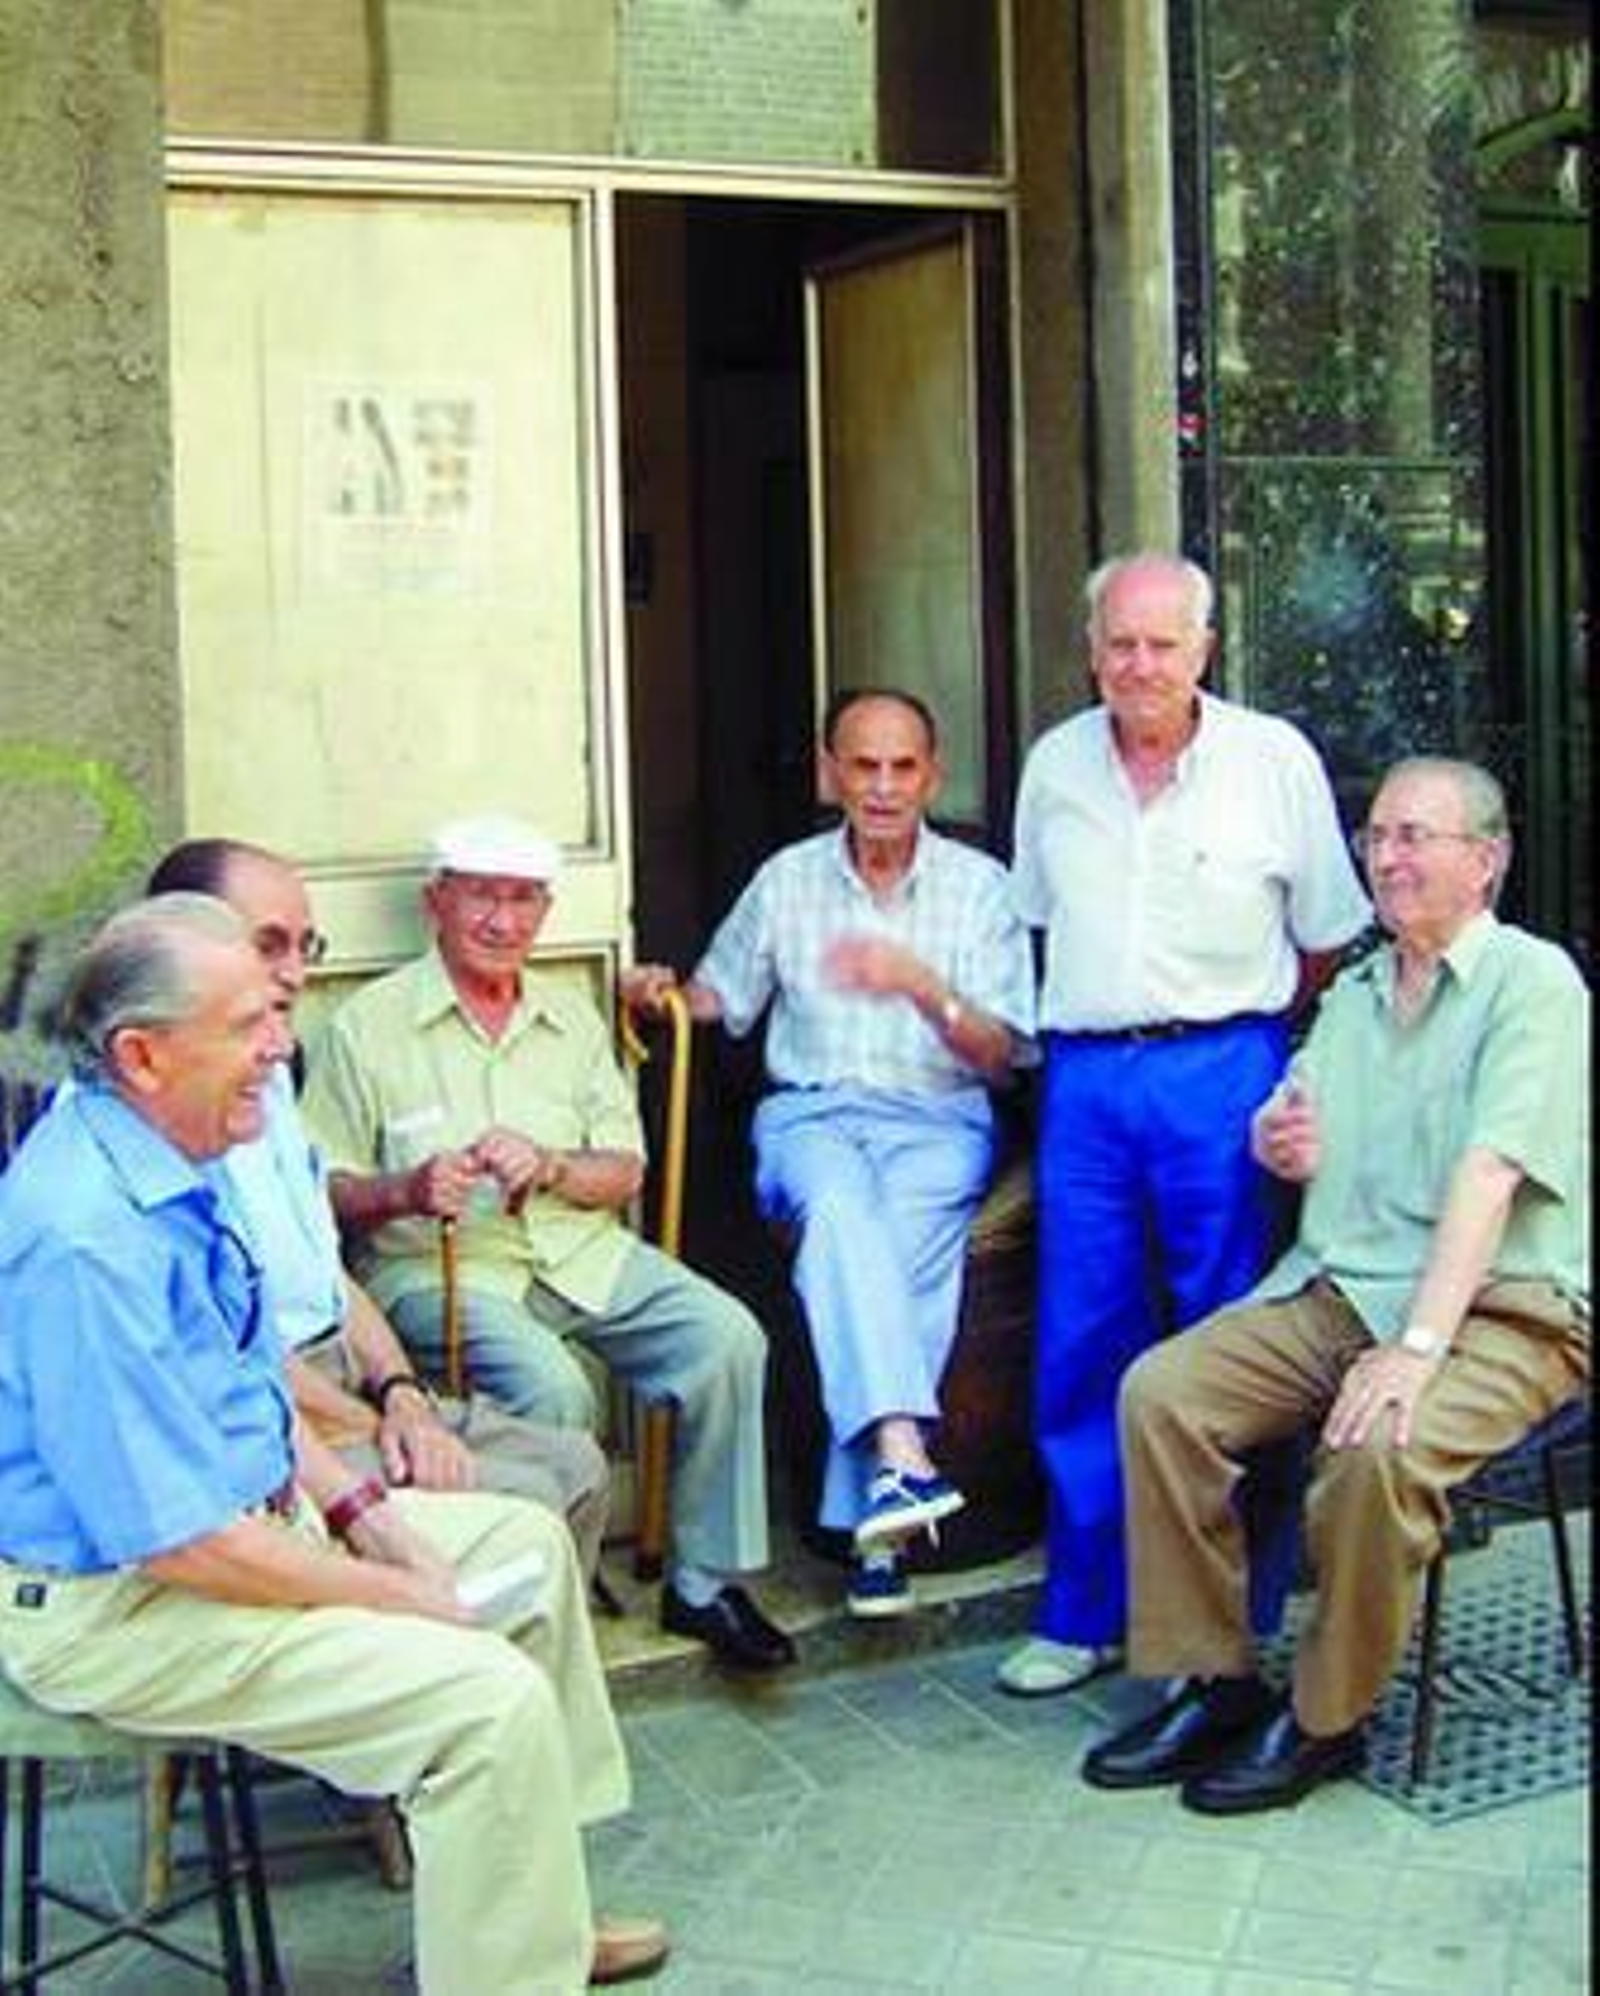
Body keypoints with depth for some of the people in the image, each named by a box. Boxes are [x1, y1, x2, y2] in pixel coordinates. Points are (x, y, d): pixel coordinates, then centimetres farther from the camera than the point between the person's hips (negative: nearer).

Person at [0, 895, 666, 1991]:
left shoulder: (169, 1154, 3)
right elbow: (176, 1542, -27)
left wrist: (357, 1507, 4)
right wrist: (394, 1596, -16)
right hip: (117, 1603, -11)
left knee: (531, 1541, 15)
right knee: (495, 1700, -22)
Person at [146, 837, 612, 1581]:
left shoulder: (268, 1075, 16)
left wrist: (402, 1394, 1)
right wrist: (376, 1430, -12)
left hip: (346, 1376, 10)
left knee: (574, 1465, 3)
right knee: (522, 1505, -20)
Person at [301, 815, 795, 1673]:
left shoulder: (572, 1017, 17)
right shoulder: (368, 1024, 2)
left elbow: (625, 1173, 11)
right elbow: (321, 1190, -2)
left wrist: (550, 1166, -10)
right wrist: (407, 1191, -21)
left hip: (582, 1251, 5)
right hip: (435, 1266, -5)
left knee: (729, 1338, -16)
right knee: (553, 1388, -33)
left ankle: (704, 1582, -4)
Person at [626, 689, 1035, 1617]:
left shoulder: (980, 886, 8)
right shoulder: (786, 881, 13)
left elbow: (999, 1056, 3)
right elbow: (720, 998, 22)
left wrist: (923, 985, -15)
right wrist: (662, 992, -1)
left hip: (936, 1118, -1)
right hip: (811, 1113, 1)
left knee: (899, 1243, -34)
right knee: (839, 1205, -36)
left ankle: (870, 1521, -34)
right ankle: (900, 1448, -50)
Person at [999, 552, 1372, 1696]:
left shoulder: (1275, 760, -1)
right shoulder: (1056, 764, 9)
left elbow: (1328, 939, 7)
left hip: (1222, 1073, -3)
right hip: (1086, 1077, 3)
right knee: (1082, 1354, 5)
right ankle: (1087, 1613, 16)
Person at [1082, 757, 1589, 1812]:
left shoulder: (1533, 982, -7)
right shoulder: (1354, 994, 18)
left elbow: (1489, 1173, -19)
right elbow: (1292, 1144, 21)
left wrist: (1417, 1347, -29)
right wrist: (1279, 1143, -5)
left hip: (1500, 1311, -7)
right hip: (1331, 1290, 7)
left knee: (1379, 1447, -34)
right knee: (1160, 1391, -13)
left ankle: (1327, 1720, -12)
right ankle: (1215, 1681, -4)